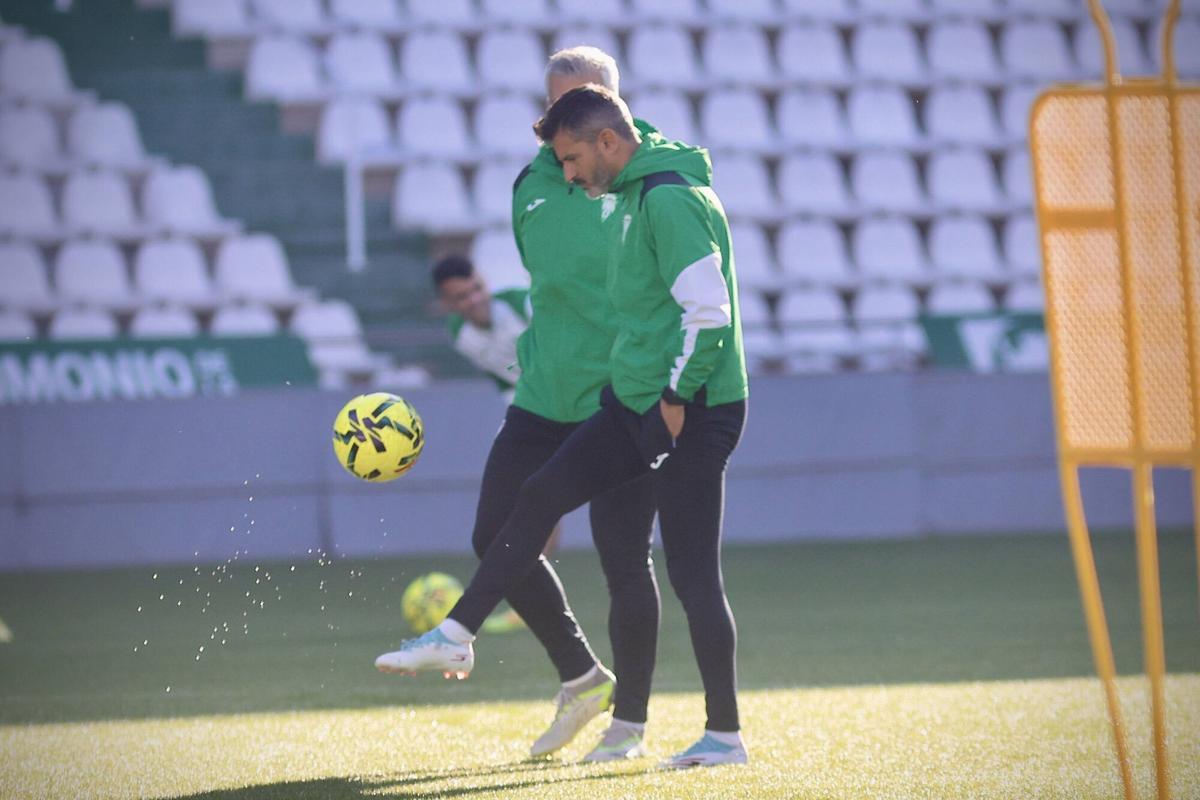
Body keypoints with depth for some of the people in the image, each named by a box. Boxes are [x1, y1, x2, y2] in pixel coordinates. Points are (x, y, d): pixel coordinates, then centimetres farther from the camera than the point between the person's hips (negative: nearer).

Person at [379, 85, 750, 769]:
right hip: (636, 402, 10)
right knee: (541, 496, 8)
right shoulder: (633, 193, 14)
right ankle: (457, 636, 16)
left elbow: (708, 308, -24)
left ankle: (725, 734, 3)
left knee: (694, 574, -4)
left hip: (692, 412, -10)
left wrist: (677, 397, -18)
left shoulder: (671, 198, -18)